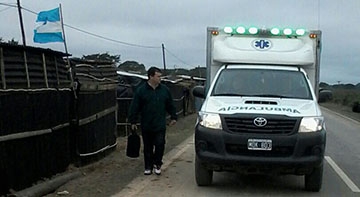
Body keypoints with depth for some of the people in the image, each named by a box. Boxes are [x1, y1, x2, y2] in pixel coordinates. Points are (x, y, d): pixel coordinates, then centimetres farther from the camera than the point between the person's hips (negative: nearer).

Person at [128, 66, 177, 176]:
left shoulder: (164, 90, 4)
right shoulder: (141, 90, -4)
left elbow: (170, 105, 15)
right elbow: (134, 107, -2)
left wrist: (173, 117, 14)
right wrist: (133, 121, -4)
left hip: (160, 126, 1)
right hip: (146, 126, -1)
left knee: (160, 144, -6)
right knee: (148, 148, 8)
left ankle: (157, 164, 13)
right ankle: (148, 167, 20)